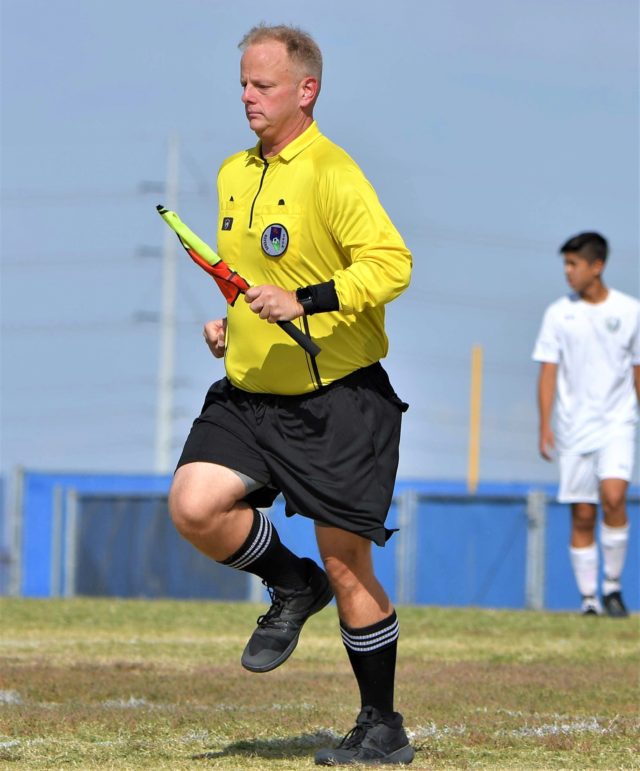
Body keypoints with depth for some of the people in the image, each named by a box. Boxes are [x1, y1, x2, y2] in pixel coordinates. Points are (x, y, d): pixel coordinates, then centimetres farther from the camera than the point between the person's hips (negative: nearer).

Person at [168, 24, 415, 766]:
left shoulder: (330, 174, -14)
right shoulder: (233, 175, 11)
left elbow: (391, 263, -24)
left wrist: (303, 302, -32)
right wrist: (229, 321, 7)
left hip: (338, 400, -7)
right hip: (250, 395, 7)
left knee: (346, 566, -2)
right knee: (193, 505, -15)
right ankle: (291, 586, 13)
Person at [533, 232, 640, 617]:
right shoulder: (559, 314, 4)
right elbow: (549, 371, 4)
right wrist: (545, 424, -4)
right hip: (574, 427, 1)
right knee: (582, 516, 0)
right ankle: (589, 598, 8)